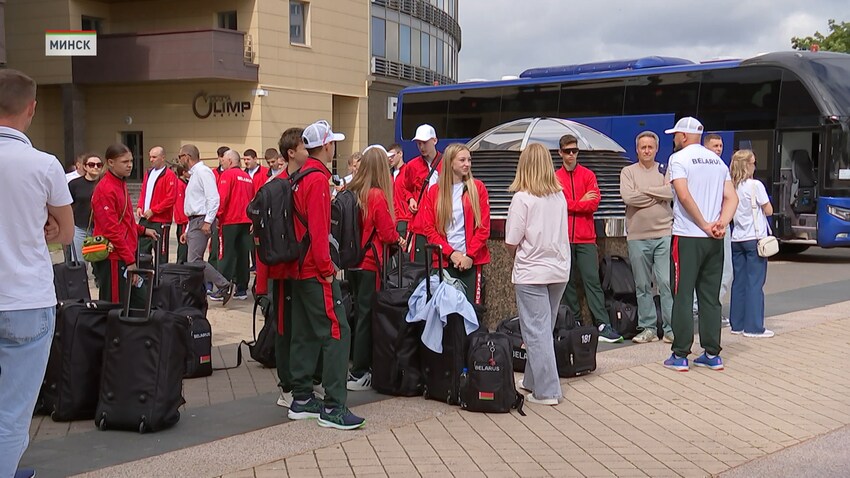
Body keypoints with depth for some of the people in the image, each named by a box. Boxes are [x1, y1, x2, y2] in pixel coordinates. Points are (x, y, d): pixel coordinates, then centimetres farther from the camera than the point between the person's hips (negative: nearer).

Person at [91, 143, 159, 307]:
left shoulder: (121, 184, 15)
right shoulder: (105, 190, -15)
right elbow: (111, 230, -19)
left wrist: (142, 230, 13)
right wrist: (130, 260, -18)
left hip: (125, 257, 10)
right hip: (113, 260, -10)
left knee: (139, 302, 12)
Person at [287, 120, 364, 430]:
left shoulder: (298, 177, 13)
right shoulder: (318, 179, -15)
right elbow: (318, 229, -21)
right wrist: (327, 269, -16)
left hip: (300, 270, 10)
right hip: (317, 272, -10)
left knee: (305, 333, 13)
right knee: (336, 332, -8)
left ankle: (301, 399, 19)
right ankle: (333, 407, -8)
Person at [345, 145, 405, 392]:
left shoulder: (351, 192, 3)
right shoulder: (378, 196, -15)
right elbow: (387, 233, -13)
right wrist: (398, 239, 9)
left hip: (352, 261, 7)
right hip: (371, 263, -7)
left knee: (359, 313, 16)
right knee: (367, 316, 1)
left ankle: (357, 367, 25)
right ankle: (359, 374, 5)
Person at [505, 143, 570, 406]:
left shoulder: (522, 198, -13)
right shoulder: (560, 197, 4)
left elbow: (511, 243, -12)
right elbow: (561, 234, 11)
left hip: (532, 273, -6)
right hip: (560, 270, 6)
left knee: (536, 332, 0)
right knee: (543, 329, 16)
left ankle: (546, 391, 1)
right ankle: (533, 381, 26)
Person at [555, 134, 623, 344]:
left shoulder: (588, 175, 7)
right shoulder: (555, 178, 7)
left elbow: (593, 204, -6)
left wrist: (570, 205, -7)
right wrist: (581, 202, -4)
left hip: (586, 239, 0)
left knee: (592, 280, -5)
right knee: (567, 282, 6)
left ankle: (603, 325, -9)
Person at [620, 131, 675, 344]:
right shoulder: (628, 172, 7)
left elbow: (672, 192, -11)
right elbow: (628, 197, -11)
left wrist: (644, 190, -8)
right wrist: (658, 196, -5)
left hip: (664, 235, -1)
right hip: (637, 237, 1)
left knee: (667, 283, -4)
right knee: (642, 286, 7)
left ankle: (671, 328, 1)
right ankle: (648, 328, 15)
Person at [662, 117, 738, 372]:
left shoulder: (678, 158, -5)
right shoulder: (717, 161, 15)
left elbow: (684, 196, -17)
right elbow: (732, 198, 5)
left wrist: (705, 225, -12)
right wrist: (721, 224, -7)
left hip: (687, 237, -6)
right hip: (715, 239, 6)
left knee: (683, 296, -1)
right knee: (711, 297, 10)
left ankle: (680, 355, 1)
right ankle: (712, 354, 12)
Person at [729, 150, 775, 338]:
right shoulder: (755, 185, -10)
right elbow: (768, 211, -5)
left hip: (737, 239, 6)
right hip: (754, 238, -6)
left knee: (739, 282, 11)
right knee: (755, 283, -3)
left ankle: (737, 324, 15)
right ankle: (753, 327, -3)